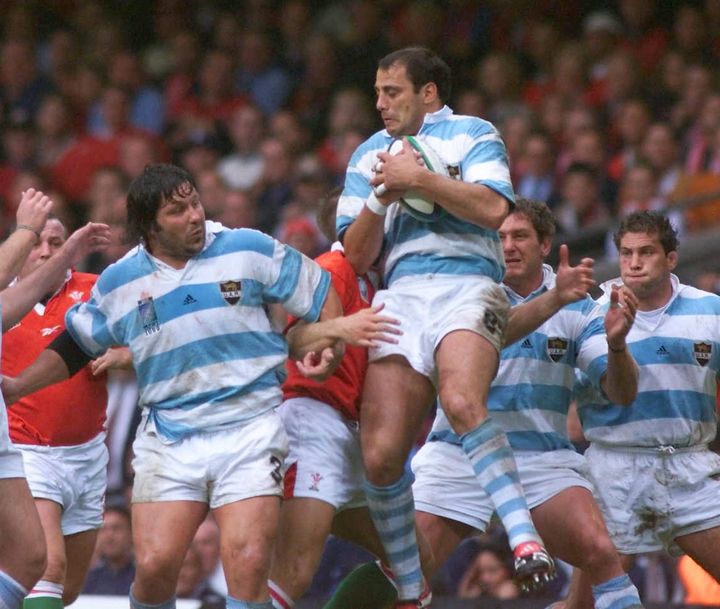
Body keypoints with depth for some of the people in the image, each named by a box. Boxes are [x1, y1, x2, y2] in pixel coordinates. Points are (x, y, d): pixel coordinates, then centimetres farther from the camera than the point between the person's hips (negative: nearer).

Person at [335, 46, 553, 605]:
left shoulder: (472, 135, 11)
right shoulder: (369, 154, 25)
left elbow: (493, 209, -7)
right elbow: (357, 256, 18)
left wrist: (416, 177, -6)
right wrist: (380, 198, 1)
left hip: (466, 288, -4)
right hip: (400, 300, 4)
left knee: (462, 402, -35)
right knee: (381, 454, -12)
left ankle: (526, 540, -40)